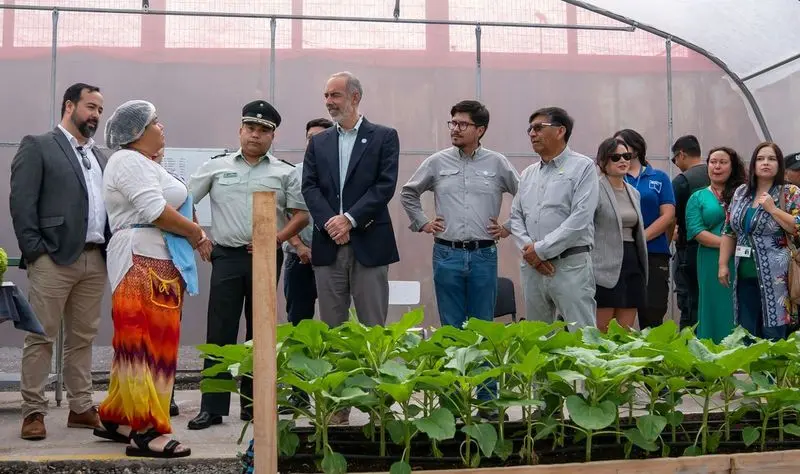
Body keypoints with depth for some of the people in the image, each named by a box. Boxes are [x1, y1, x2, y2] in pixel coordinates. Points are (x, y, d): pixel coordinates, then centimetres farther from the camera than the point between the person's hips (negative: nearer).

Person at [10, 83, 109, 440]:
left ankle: (81, 408, 15)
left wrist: (111, 249, 4)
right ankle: (33, 411, 5)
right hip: (54, 258, -6)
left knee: (83, 338, 9)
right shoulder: (37, 146, 1)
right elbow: (21, 202, -6)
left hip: (95, 260, 6)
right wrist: (35, 251, -13)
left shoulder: (99, 157, 20)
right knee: (41, 337, -1)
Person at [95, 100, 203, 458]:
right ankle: (146, 431, -8)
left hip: (157, 262, 10)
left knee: (144, 344, 12)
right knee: (146, 343, -10)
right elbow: (154, 210, -20)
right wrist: (194, 231, -8)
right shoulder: (130, 161, -8)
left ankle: (118, 418, 19)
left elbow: (166, 206, 17)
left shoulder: (143, 163, 24)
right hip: (143, 262, -10)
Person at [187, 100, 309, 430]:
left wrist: (277, 238, -9)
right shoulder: (216, 167, 8)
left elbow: (301, 215, 5)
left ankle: (252, 403, 17)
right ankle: (212, 407, 1)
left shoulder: (284, 173, 6)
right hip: (227, 257, 0)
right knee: (220, 332, -3)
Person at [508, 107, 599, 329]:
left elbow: (580, 219, -13)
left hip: (570, 265, -6)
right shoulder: (528, 174, 16)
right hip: (532, 266, 6)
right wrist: (528, 249, -7)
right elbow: (515, 217, 13)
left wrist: (540, 250, -14)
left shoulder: (582, 167, -3)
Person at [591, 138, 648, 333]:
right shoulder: (596, 189, -6)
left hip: (632, 265, 7)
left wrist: (642, 268, 20)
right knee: (601, 333, -4)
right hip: (605, 268, -7)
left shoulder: (633, 193, 18)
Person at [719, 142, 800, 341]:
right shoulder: (741, 192, 12)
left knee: (774, 337, -4)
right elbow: (729, 232, 14)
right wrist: (723, 264, 8)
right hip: (745, 275, 5)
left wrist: (772, 208, -15)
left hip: (776, 277, -5)